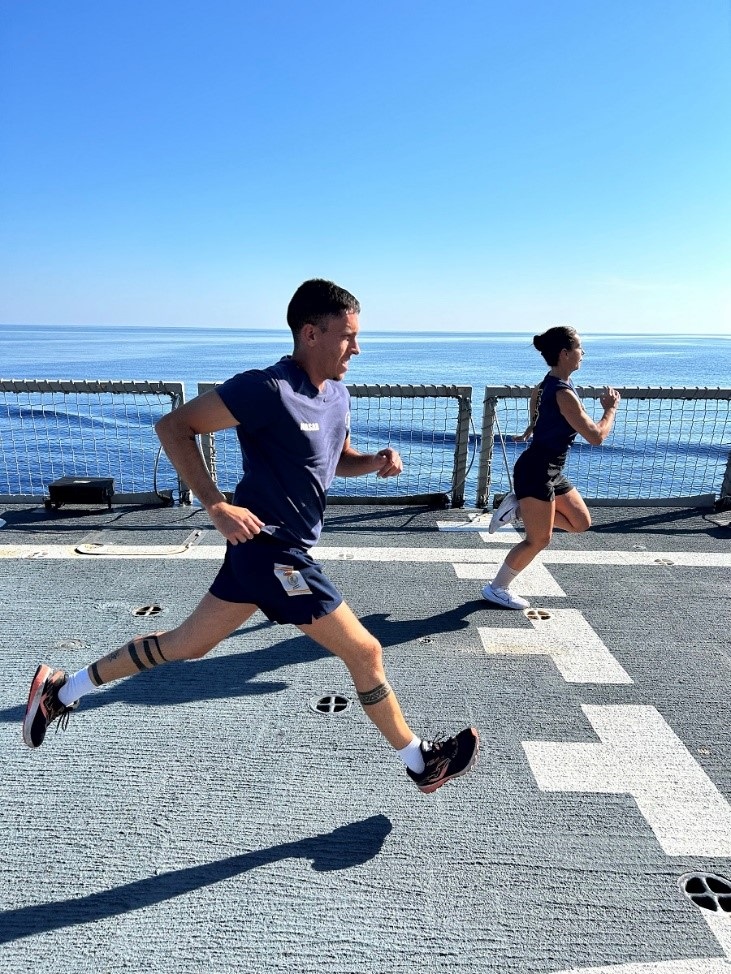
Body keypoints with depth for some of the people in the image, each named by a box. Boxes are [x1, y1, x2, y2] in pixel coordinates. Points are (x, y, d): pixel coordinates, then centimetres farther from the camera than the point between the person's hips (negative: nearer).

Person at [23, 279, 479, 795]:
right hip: (273, 550, -9)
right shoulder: (268, 389, -20)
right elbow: (173, 426, -17)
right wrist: (217, 506, -22)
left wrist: (377, 460, 0)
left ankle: (62, 690, 37)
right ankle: (421, 760, 26)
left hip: (263, 549, 9)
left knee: (188, 643, 20)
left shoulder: (338, 395, 7)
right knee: (366, 652, 3)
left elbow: (341, 460, 21)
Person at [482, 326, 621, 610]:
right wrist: (611, 408, -6)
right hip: (536, 471, -10)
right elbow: (596, 437, -20)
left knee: (581, 522, 15)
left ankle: (519, 507, 14)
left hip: (550, 472, 10)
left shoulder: (551, 382, 8)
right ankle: (497, 588, 15)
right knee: (539, 540, 0)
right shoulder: (563, 393, -22)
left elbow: (536, 393, 33)